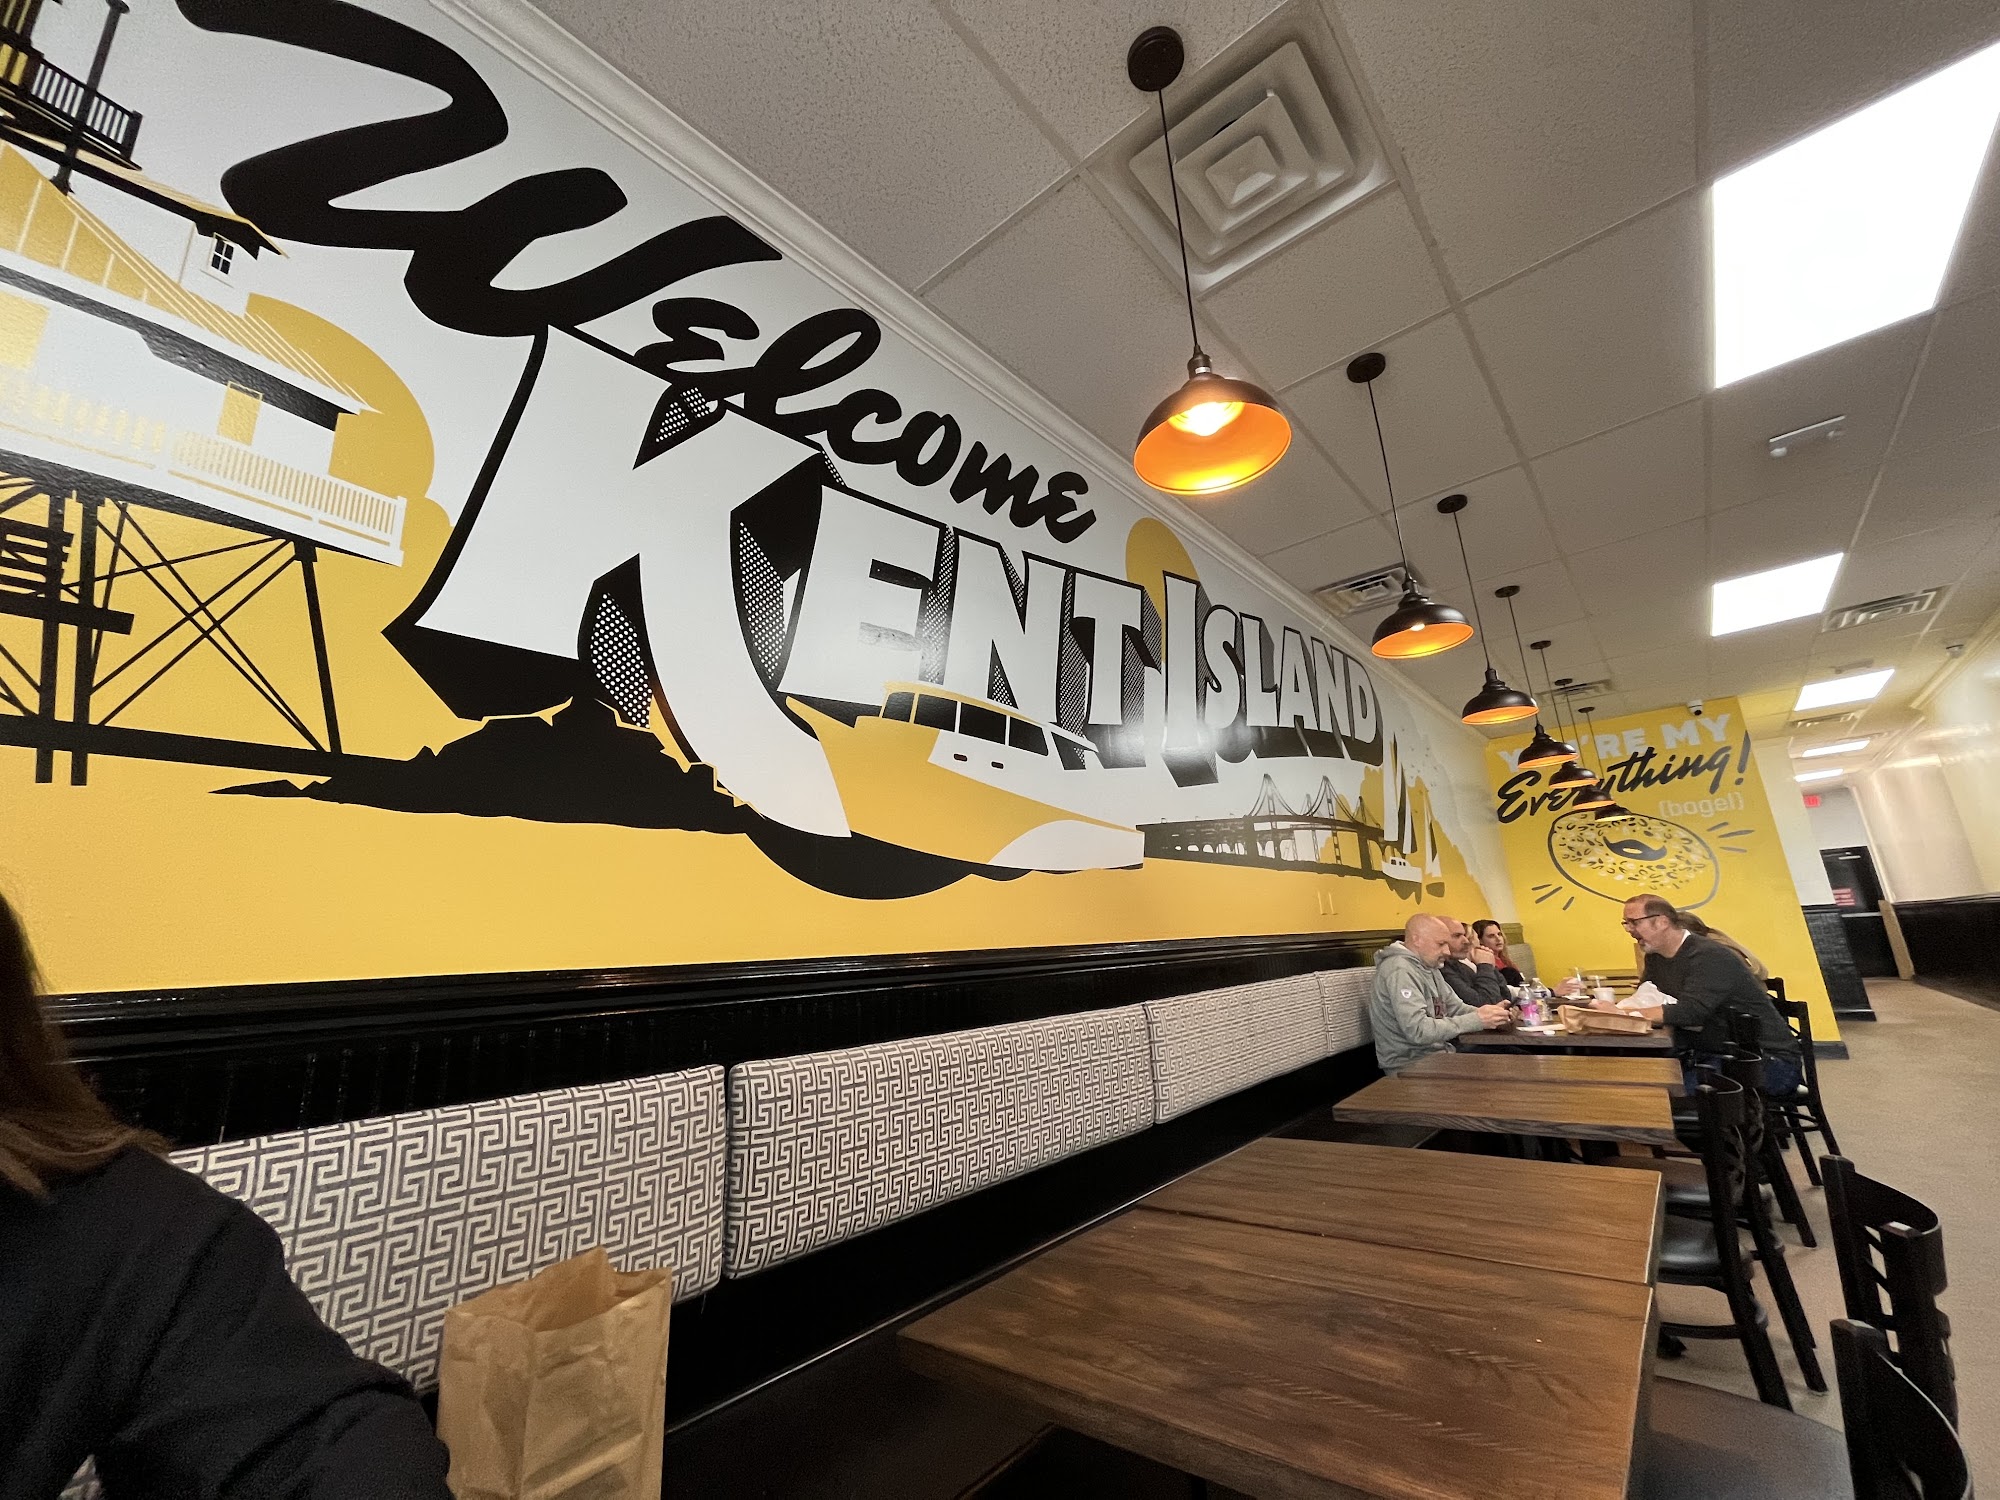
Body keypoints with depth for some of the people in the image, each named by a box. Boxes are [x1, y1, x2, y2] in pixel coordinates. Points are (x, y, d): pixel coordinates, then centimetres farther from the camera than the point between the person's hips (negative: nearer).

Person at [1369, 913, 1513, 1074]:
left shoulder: (1429, 967, 13)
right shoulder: (1399, 970, -21)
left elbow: (1455, 1007, 14)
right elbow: (1417, 1030, -28)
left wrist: (1487, 1014, -7)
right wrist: (1476, 1020, -24)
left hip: (1438, 1054, 10)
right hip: (1411, 1066, -10)